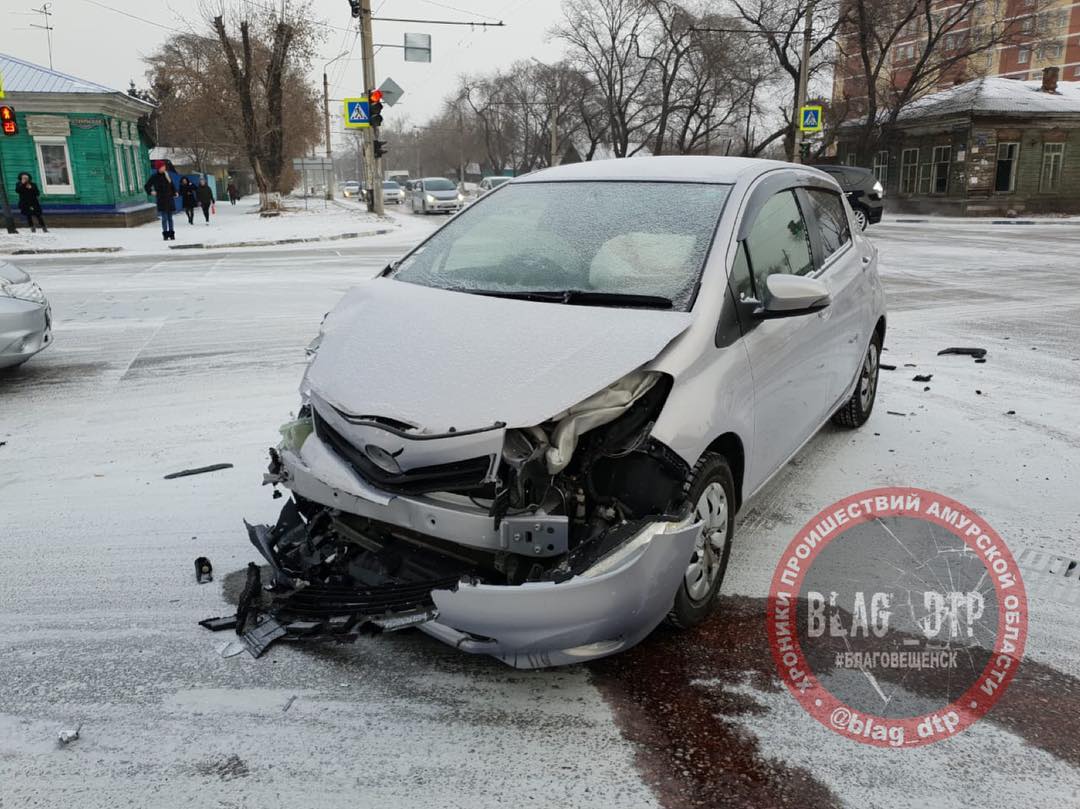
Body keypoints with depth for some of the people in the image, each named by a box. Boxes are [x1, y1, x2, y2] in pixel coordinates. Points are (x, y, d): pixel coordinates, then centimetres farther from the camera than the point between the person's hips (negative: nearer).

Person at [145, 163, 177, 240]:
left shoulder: (167, 175, 8)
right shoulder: (154, 177, -2)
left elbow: (172, 185, 20)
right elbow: (147, 186, 6)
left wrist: (174, 192, 9)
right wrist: (151, 192, -6)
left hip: (169, 199, 4)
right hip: (161, 200, -4)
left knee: (170, 218, 8)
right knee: (164, 218, -5)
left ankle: (171, 234, 12)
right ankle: (165, 234, -1)